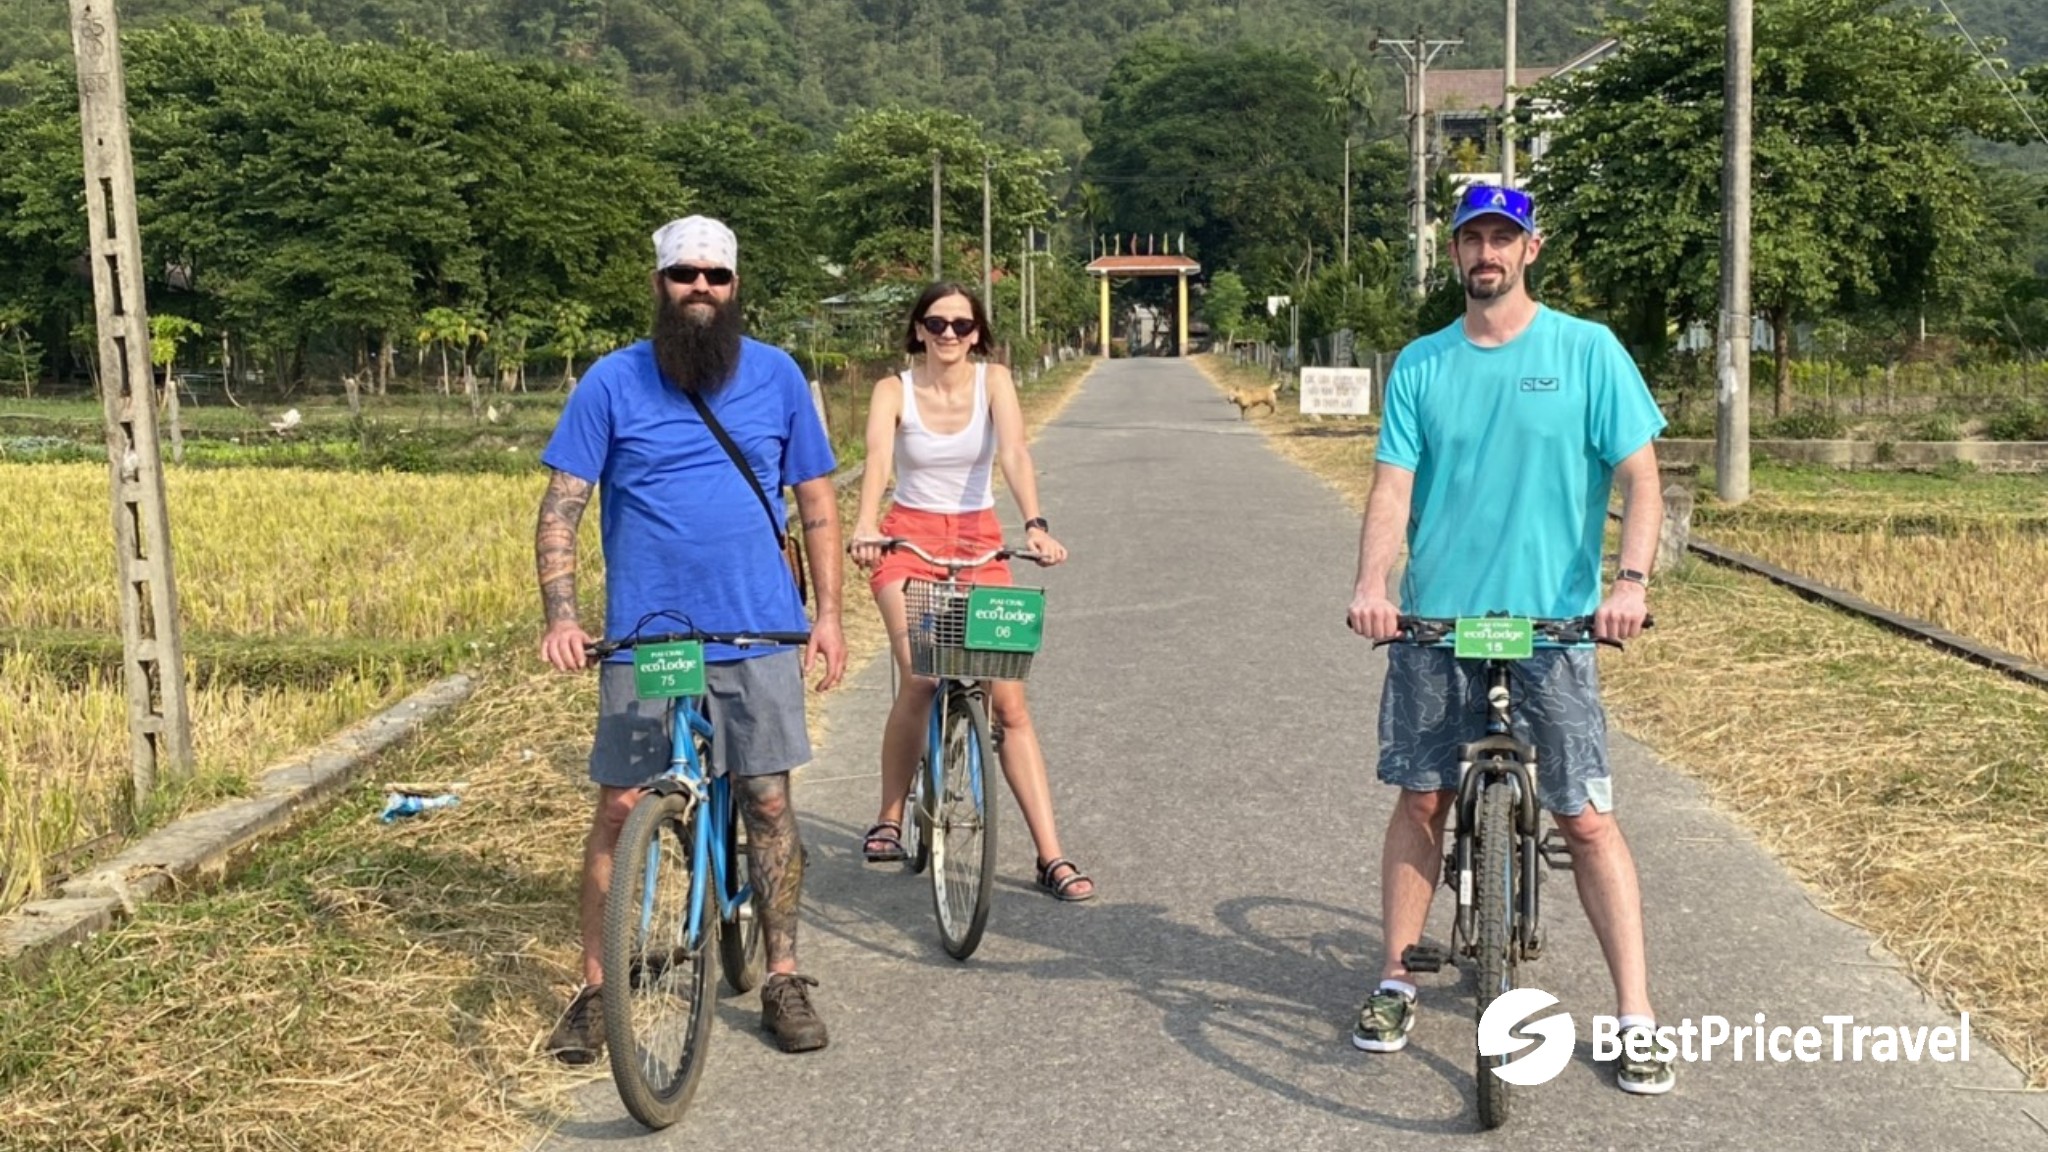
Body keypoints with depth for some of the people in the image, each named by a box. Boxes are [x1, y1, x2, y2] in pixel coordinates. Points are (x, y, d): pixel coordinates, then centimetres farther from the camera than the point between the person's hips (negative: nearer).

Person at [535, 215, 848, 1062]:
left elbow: (817, 502, 9)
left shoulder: (776, 376, 5)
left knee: (768, 802, 4)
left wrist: (828, 614, 2)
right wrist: (561, 617, -16)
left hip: (758, 636, 1)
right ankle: (595, 991, 15)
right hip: (643, 639, -1)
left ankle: (783, 980, 17)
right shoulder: (612, 382, -1)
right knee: (619, 809, 2)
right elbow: (560, 510, -3)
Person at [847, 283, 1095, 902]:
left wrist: (1035, 524, -35)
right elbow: (877, 460, -23)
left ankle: (1051, 855, -3)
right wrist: (864, 527, -42)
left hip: (980, 540, 1)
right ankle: (889, 820, 4)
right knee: (921, 681, -19)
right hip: (908, 540, -1)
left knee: (1008, 697, -5)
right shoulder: (893, 391, -5)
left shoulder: (993, 380, -3)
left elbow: (1014, 452, -18)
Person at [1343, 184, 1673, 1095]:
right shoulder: (1421, 364, 7)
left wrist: (1631, 578, -20)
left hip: (1551, 624, -2)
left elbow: (1640, 476, -4)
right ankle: (1396, 981, 23)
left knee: (1585, 817, -1)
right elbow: (1393, 485, 0)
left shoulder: (1587, 351, 0)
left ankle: (1636, 1015, 9)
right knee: (1421, 802, 9)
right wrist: (1371, 582, -17)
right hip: (1435, 623, 3)